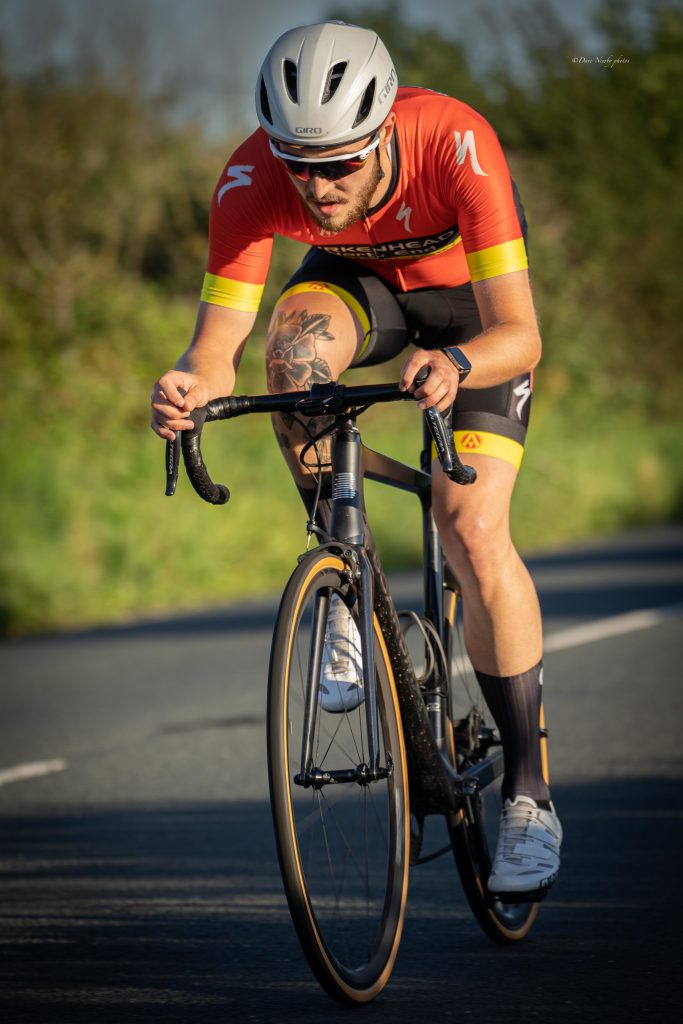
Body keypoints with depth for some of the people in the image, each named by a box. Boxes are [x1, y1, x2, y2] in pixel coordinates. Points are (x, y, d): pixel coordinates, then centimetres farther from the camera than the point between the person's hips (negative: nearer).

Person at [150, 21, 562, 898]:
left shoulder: (456, 145, -39)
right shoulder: (252, 179, -32)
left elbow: (518, 333, -41)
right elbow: (218, 346, -32)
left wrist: (457, 364, -63)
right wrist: (190, 384, -55)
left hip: (470, 298, -2)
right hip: (358, 278, 2)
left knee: (472, 531, -18)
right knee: (293, 350, -35)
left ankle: (528, 794, -4)